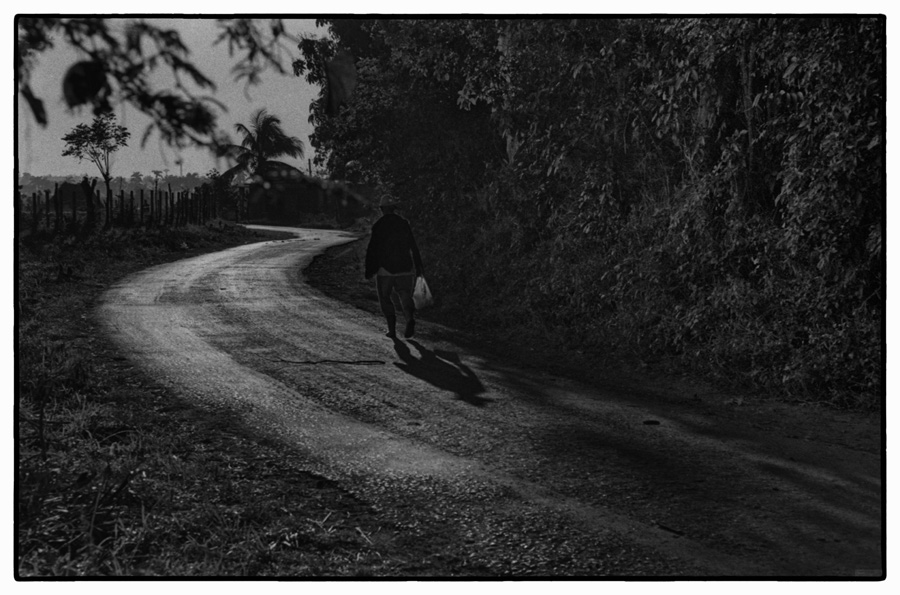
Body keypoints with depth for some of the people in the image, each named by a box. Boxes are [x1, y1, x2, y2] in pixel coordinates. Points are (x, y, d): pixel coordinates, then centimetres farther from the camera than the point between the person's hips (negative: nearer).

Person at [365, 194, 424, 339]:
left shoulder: (379, 225, -7)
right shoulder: (404, 224, 5)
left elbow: (372, 249, -8)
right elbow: (413, 247, 9)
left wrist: (369, 270, -2)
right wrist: (418, 267, 17)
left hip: (385, 268, -3)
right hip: (405, 267, 3)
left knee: (386, 299, 8)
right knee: (404, 294, 8)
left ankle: (392, 329, 3)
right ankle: (410, 319, -19)